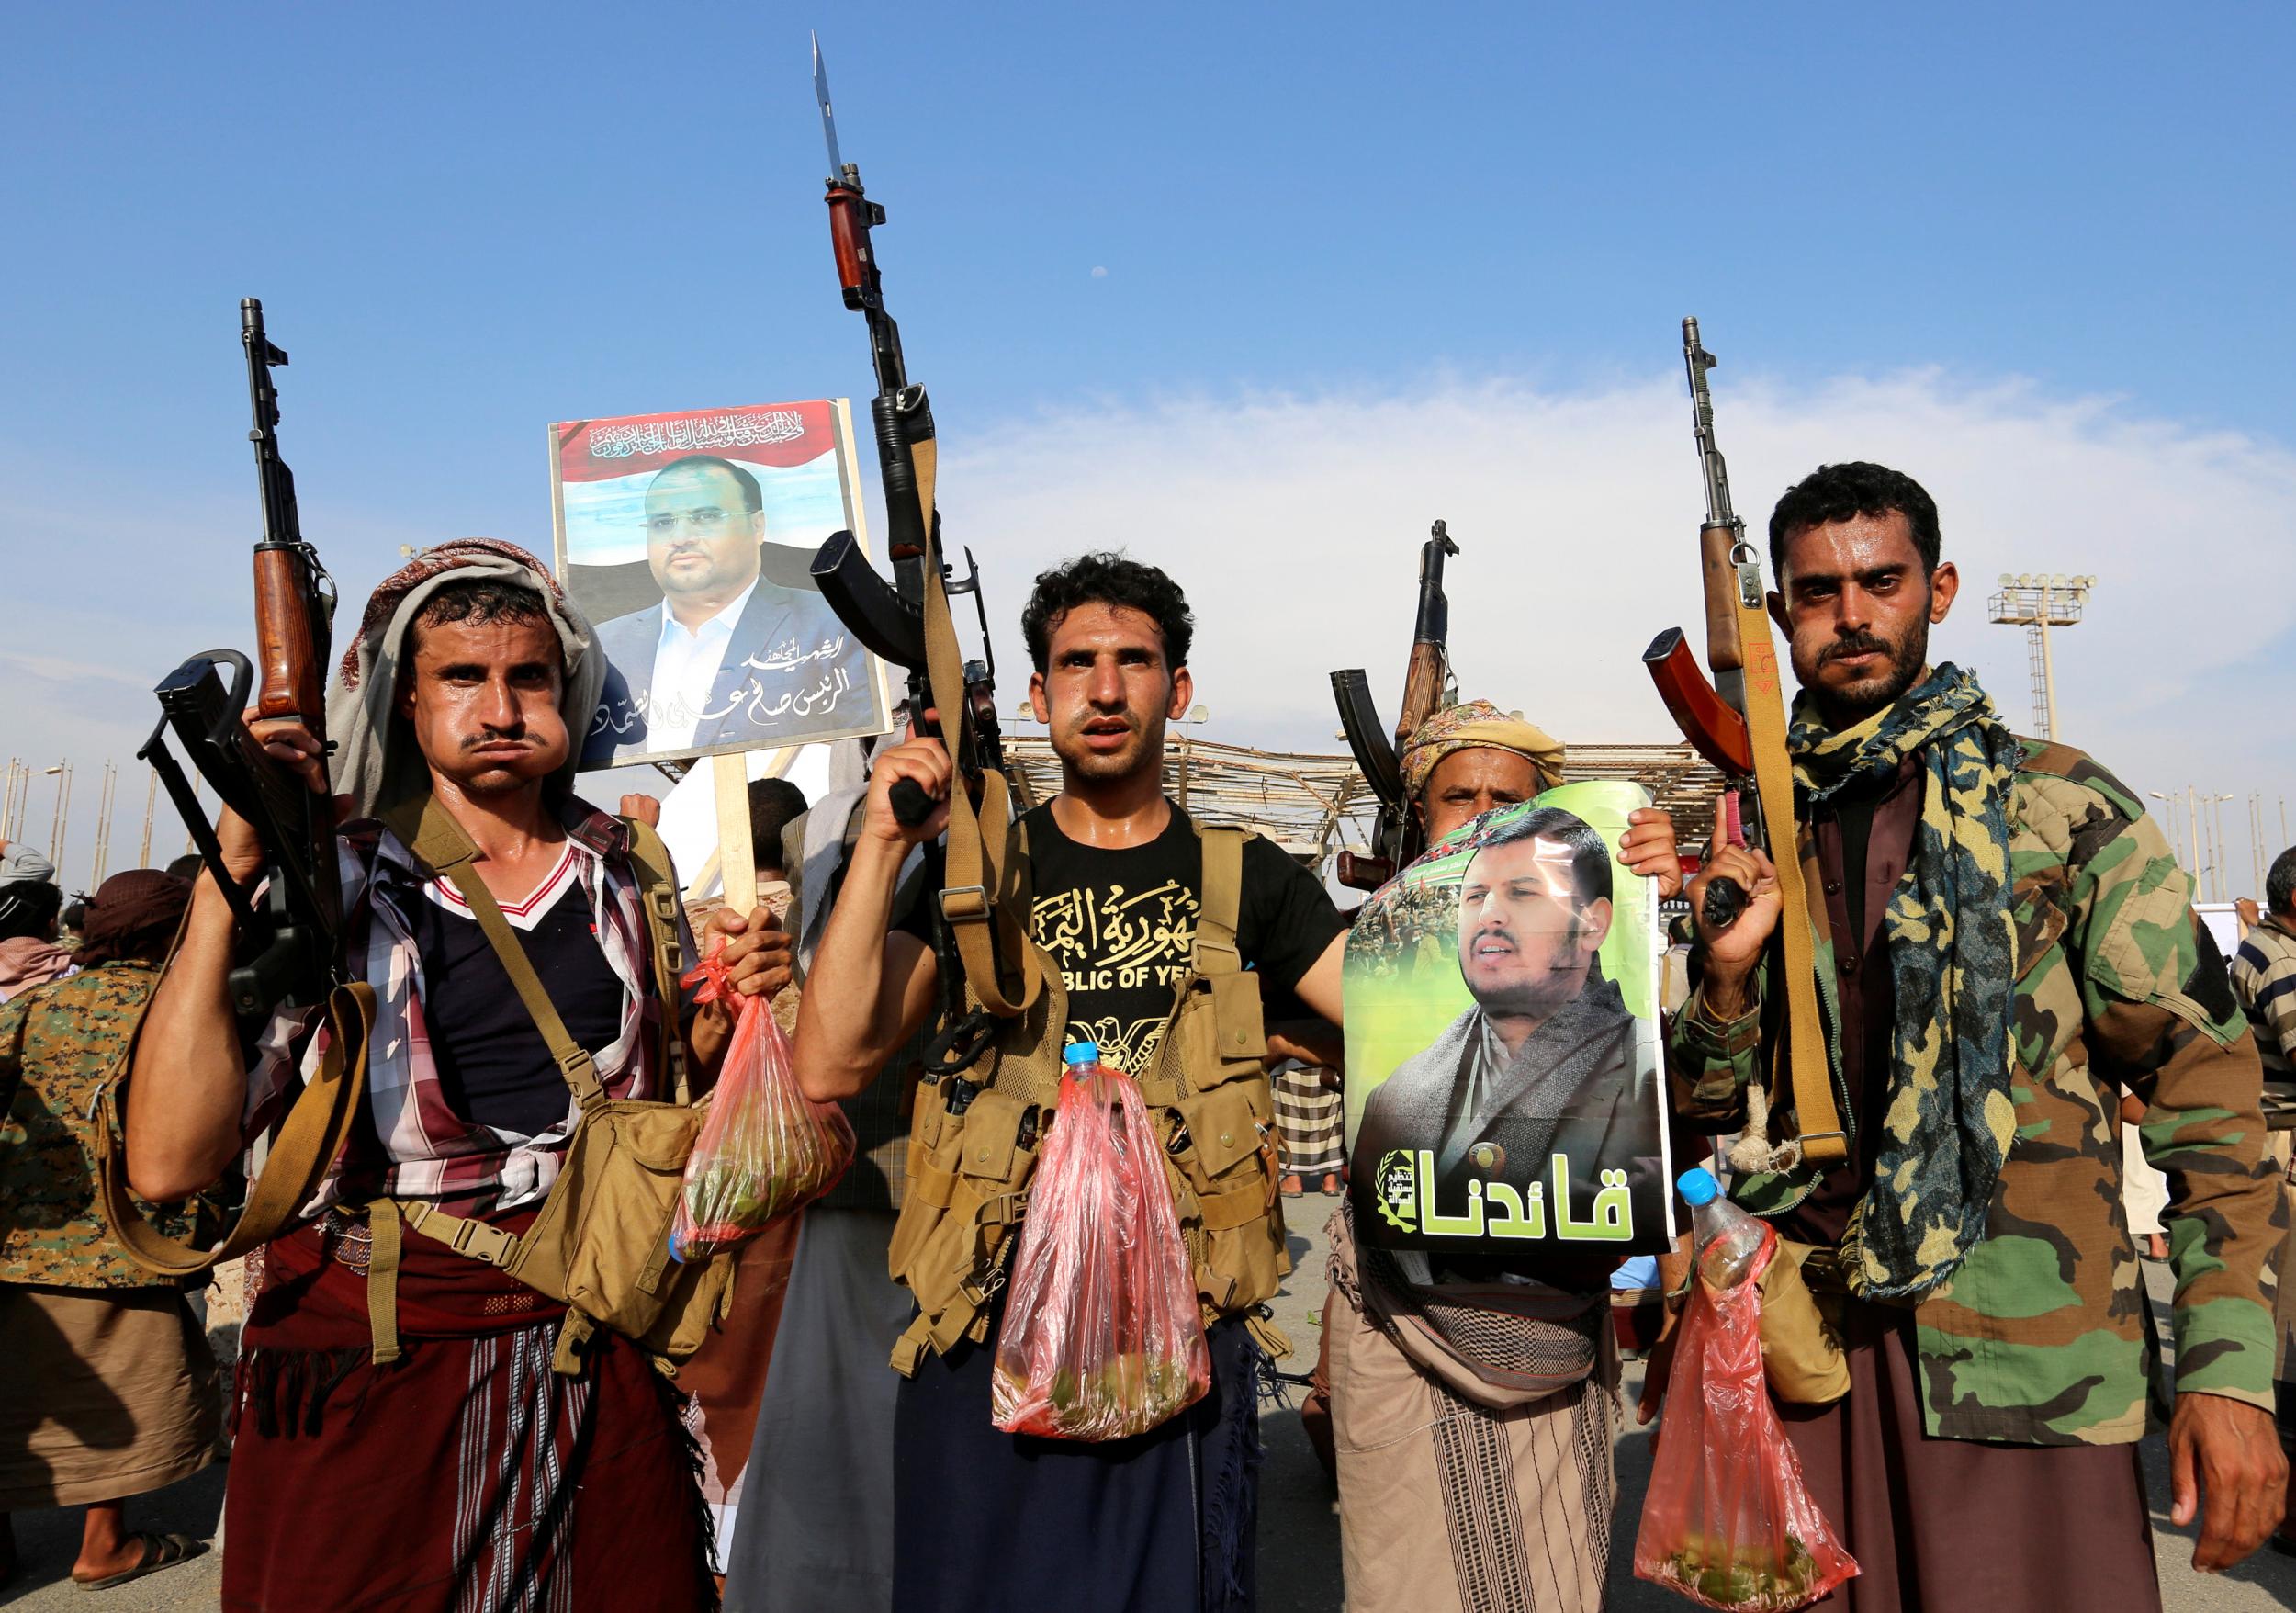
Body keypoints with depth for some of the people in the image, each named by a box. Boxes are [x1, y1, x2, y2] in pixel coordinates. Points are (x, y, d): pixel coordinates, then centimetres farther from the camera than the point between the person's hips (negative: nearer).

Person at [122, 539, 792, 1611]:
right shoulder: (331, 887, -6)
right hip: (371, 1356, -2)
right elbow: (167, 1162, -18)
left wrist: (724, 1007, -6)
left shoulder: (623, 872, 3)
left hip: (597, 1353, 3)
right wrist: (228, 871, -23)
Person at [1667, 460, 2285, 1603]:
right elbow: (1707, 1113, 10)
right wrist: (1728, 970, -10)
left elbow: (2204, 1080, -4)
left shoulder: (2062, 805, -2)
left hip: (2025, 1346, -3)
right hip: (1808, 1338, 3)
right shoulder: (1756, 834, 8)